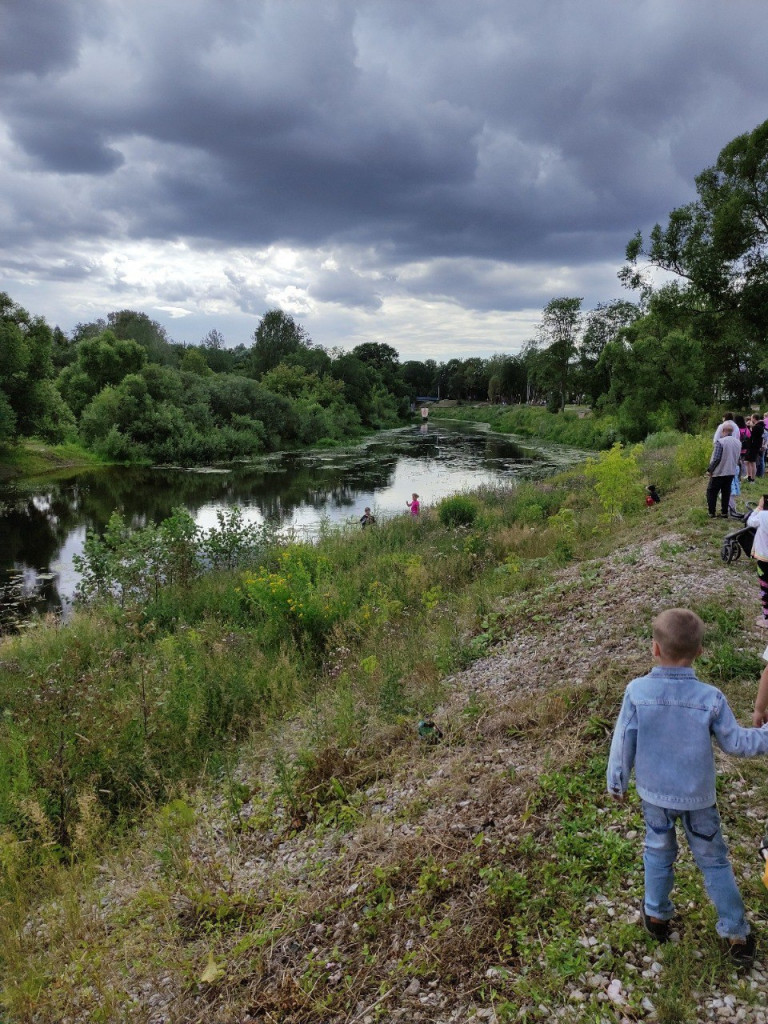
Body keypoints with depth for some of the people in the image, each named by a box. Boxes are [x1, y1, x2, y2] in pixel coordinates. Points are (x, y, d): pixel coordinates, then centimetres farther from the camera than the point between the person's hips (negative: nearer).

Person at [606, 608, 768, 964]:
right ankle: (736, 934, 31)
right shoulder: (711, 698, -23)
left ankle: (656, 915, 39)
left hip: (654, 792, 1)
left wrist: (616, 782, 4)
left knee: (659, 851, 23)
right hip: (698, 796, 0)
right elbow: (736, 743, -9)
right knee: (713, 859, 19)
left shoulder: (636, 691, -22)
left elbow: (623, 743, -12)